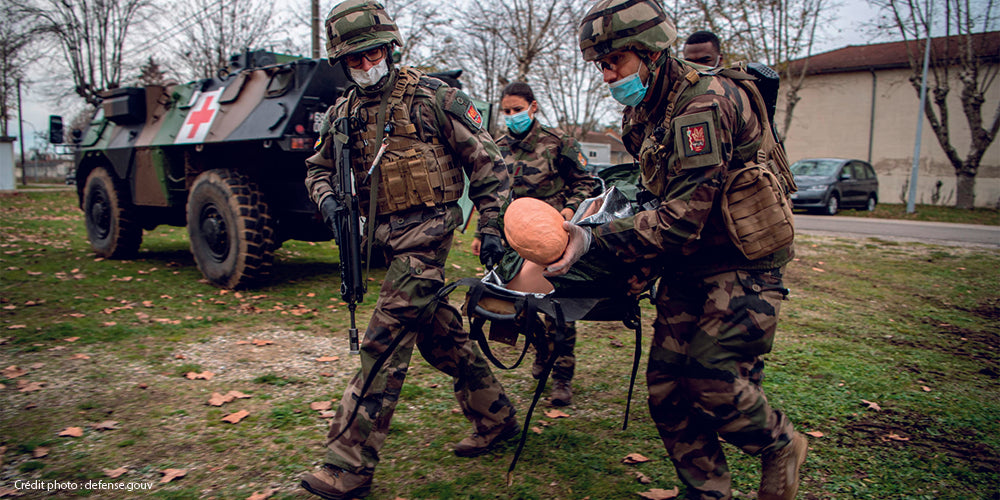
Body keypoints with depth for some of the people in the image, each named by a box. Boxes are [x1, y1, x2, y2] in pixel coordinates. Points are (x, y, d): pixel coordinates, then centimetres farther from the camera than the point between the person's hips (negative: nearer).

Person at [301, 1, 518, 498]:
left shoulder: (433, 96, -7)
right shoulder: (343, 113, 10)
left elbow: (487, 162, -4)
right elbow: (318, 167, 22)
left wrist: (491, 226, -9)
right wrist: (327, 200, -1)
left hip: (426, 233, -7)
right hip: (386, 236, 7)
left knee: (383, 344, -10)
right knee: (440, 333, 15)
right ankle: (495, 417, 33)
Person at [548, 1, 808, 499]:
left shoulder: (704, 102, -21)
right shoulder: (644, 113, 8)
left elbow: (683, 216, -28)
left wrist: (595, 240, -30)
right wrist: (649, 261, 9)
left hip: (743, 262, -8)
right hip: (688, 265, 8)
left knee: (713, 380, -13)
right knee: (666, 385, 3)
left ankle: (781, 445, 20)